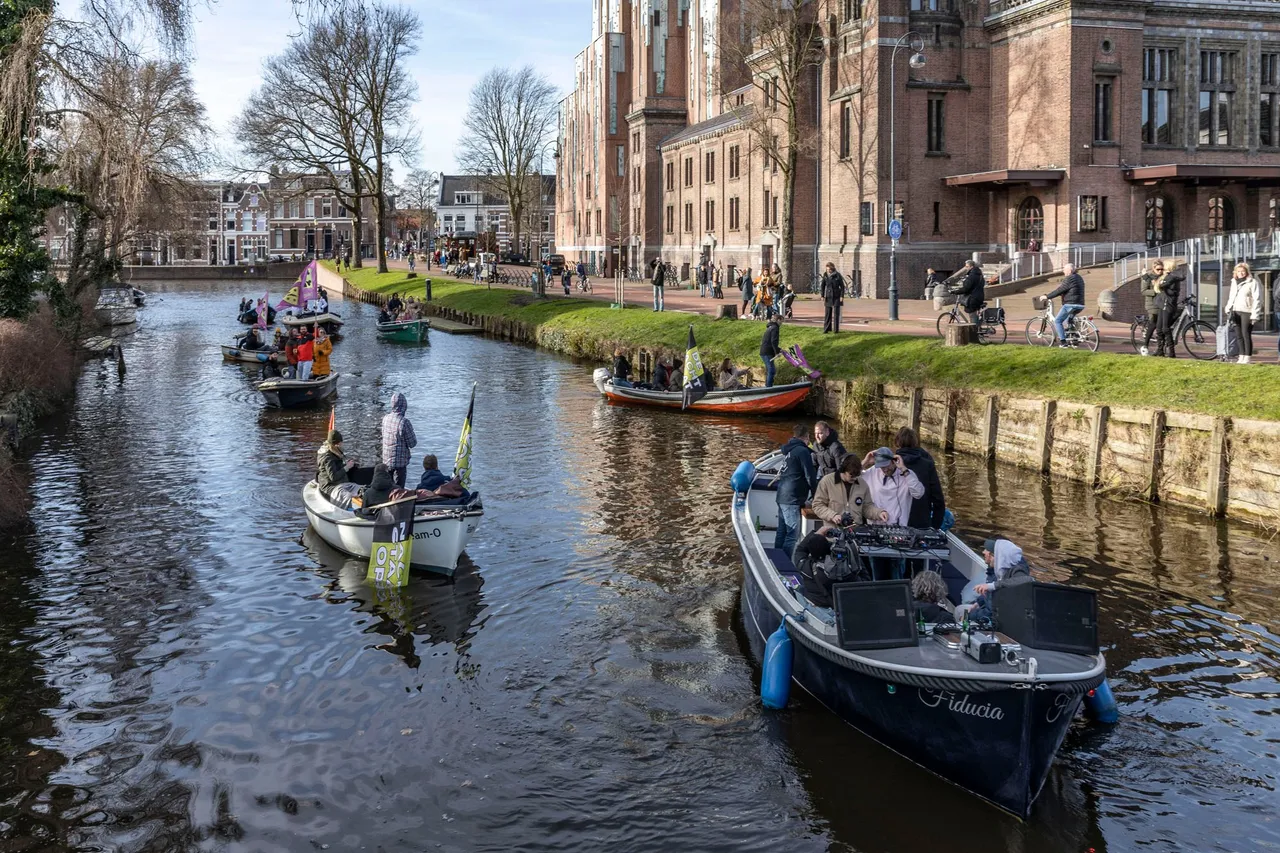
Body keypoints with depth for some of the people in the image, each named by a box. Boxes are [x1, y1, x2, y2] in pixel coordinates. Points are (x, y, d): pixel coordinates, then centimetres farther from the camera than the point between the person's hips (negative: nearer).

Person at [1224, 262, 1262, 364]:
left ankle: (1248, 357, -3)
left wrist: (1254, 315, -14)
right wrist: (1228, 310, 16)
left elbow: (1257, 300, -9)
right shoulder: (1234, 282, 17)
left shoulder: (1253, 282, -4)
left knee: (1246, 334, -8)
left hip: (1247, 312, -6)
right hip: (1236, 312, 6)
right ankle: (1242, 356, 12)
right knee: (1239, 335, 7)